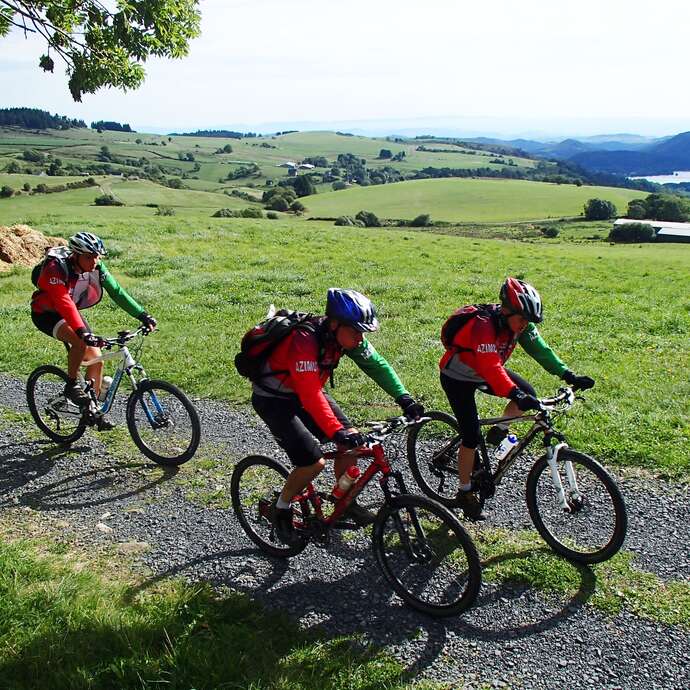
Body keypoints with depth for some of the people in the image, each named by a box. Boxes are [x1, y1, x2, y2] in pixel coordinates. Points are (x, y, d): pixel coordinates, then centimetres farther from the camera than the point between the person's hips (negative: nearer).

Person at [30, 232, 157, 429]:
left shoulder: (97, 268, -16)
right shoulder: (56, 269, -33)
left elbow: (117, 293, -15)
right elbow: (64, 303, -45)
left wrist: (143, 316, -23)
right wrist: (82, 331, -57)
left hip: (71, 312, 6)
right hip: (45, 313, -6)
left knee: (96, 358, -2)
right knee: (81, 341, -34)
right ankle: (71, 386, -14)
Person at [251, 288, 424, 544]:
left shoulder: (348, 335, -13)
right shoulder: (305, 340, -35)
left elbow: (376, 364, -8)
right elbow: (310, 394, -43)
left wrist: (404, 398, -18)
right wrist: (337, 431, -51)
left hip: (306, 390, 7)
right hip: (273, 400, -7)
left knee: (351, 441, -3)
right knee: (314, 461, -19)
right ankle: (282, 507, 7)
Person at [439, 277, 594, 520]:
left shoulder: (519, 322, -14)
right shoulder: (483, 325, -35)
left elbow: (540, 349, -14)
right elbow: (490, 367, -45)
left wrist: (568, 375, -24)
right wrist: (516, 395, -56)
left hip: (485, 371, 7)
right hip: (457, 379, -7)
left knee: (527, 392, -15)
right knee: (472, 437, -9)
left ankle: (498, 431, 10)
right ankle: (465, 493, 8)